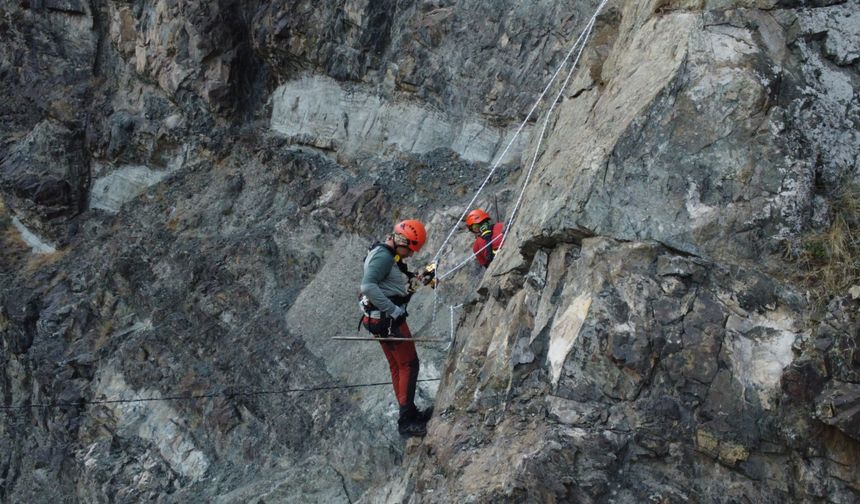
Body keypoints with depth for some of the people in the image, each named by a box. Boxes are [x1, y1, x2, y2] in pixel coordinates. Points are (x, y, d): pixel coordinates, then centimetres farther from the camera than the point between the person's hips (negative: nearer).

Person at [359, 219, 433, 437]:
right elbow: (368, 286, -29)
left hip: (385, 318, 11)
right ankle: (406, 421, -3)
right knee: (409, 365, -5)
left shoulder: (389, 255, 14)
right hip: (387, 319, -11)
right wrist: (393, 310, -29)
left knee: (397, 366, 17)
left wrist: (412, 279, 4)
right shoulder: (383, 256, -18)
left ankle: (409, 413, 27)